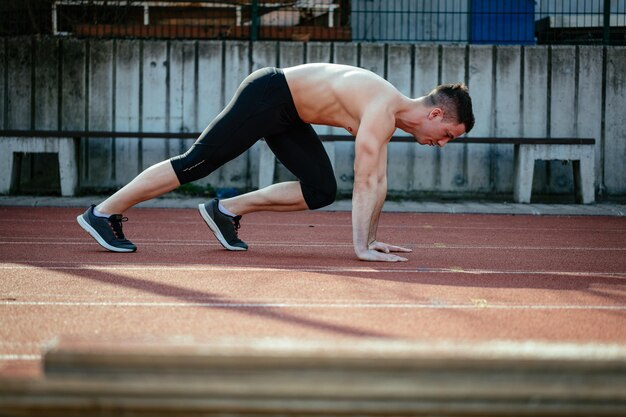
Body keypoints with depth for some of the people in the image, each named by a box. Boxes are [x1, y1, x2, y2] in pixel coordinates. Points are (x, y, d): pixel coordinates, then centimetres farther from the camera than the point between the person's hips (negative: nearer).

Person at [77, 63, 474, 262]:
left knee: (322, 191, 6)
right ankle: (103, 213, 2)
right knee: (195, 164, -6)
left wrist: (371, 239, 12)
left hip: (286, 112, 10)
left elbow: (378, 183, 12)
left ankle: (227, 210, 10)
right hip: (266, 95, -10)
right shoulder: (381, 111, -24)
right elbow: (365, 183, -27)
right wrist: (362, 247, -25)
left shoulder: (389, 111, 5)